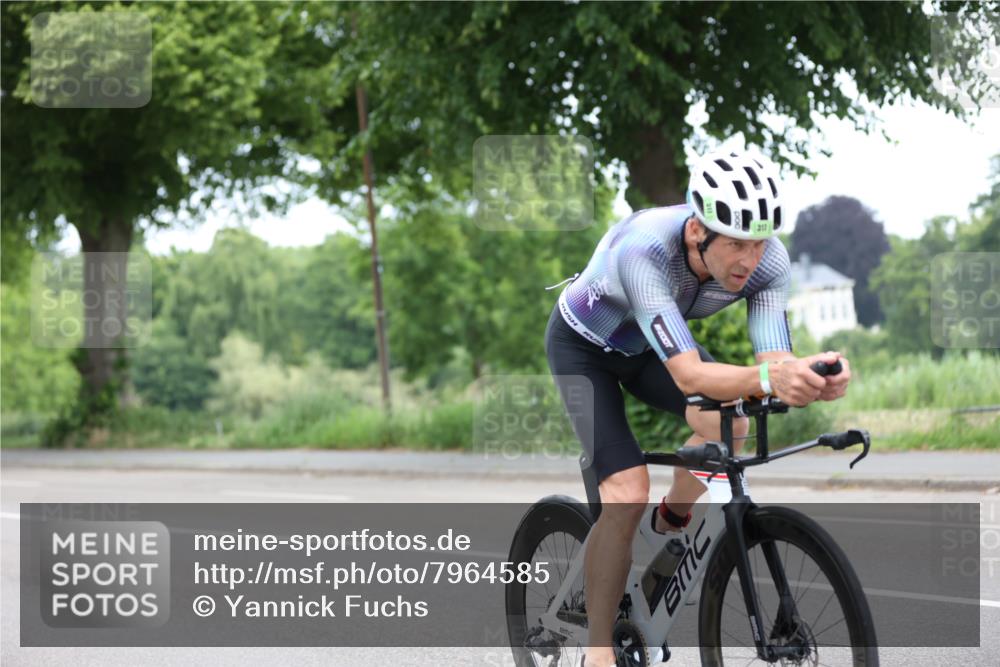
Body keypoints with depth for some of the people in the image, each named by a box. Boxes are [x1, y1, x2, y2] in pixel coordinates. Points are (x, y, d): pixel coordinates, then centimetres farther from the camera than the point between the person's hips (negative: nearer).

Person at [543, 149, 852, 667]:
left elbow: (774, 361, -33)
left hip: (649, 344, 5)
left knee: (728, 424, -24)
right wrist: (767, 377, -66)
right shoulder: (642, 250, -42)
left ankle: (671, 523, 6)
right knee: (627, 495, -21)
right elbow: (688, 374, -48)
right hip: (584, 346, -4)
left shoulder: (769, 261, -28)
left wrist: (810, 379, -56)